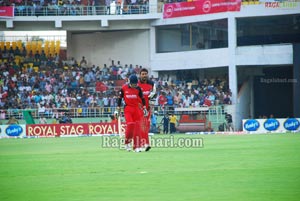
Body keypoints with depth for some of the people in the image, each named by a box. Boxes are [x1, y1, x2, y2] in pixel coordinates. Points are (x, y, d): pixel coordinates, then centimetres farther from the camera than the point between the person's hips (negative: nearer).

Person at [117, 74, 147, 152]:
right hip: (127, 109, -2)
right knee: (130, 125, -18)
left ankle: (137, 147, -3)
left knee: (137, 126, -5)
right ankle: (127, 142, 3)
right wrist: (118, 108, 5)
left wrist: (144, 108, 6)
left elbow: (142, 98, 11)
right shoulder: (124, 88, -1)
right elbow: (120, 98, 7)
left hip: (137, 109, 2)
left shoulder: (138, 88, 3)